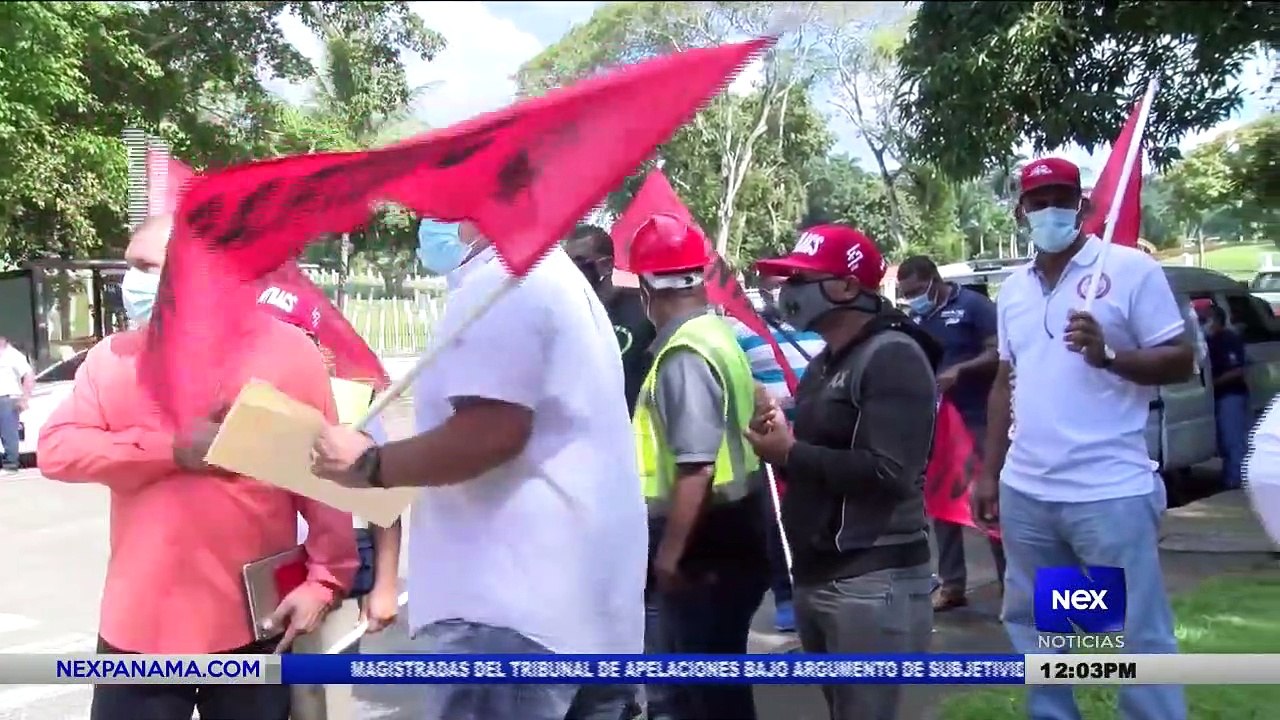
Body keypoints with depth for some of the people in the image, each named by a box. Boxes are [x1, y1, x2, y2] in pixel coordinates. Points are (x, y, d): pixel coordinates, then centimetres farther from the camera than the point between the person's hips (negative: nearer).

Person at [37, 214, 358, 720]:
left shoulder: (288, 352, -2)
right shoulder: (113, 358, 9)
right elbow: (56, 448, -2)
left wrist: (326, 579, -10)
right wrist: (171, 449, -13)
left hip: (253, 622, -2)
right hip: (140, 622, 3)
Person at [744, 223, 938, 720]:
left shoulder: (893, 356, -13)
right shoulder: (822, 364, 16)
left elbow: (889, 472, -23)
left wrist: (791, 453, -15)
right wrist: (778, 441, 2)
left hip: (872, 581, -9)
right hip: (816, 575, 9)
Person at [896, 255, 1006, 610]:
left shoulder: (974, 305, -7)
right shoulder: (914, 317, 10)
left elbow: (999, 354, -12)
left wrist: (960, 370, -25)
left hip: (978, 419, -6)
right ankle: (952, 584, 21)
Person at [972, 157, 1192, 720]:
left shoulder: (1131, 269, -4)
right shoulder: (1013, 289, 13)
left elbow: (1180, 361, -5)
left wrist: (1107, 355, -22)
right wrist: (989, 473, 15)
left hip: (1110, 491, -6)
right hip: (1024, 492, 6)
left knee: (1141, 634, 1)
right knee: (1031, 626, 16)